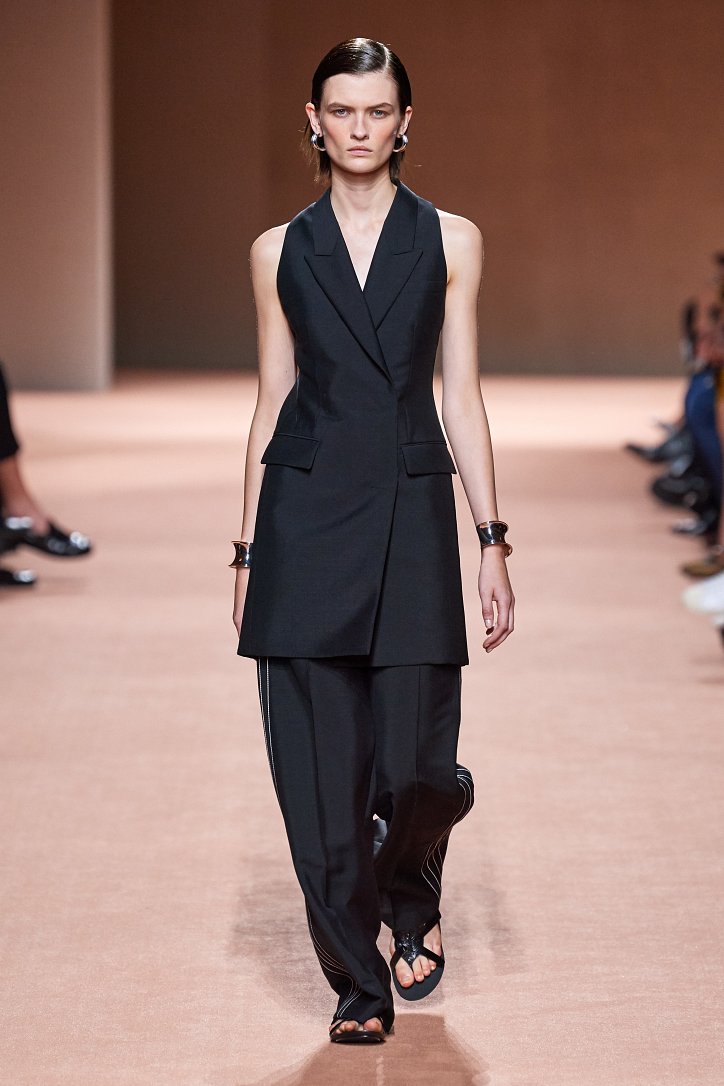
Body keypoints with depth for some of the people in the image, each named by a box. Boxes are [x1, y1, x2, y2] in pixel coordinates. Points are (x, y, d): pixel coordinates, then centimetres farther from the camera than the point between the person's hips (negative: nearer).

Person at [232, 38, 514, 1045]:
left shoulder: (450, 241, 6)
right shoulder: (281, 251, 9)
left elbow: (463, 397, 4)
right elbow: (272, 403, 10)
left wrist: (493, 542, -3)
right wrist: (247, 553, 7)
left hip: (413, 513, -1)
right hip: (306, 516, 1)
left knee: (415, 765, -5)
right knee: (320, 767, -2)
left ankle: (414, 905, 28)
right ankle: (359, 981, 11)